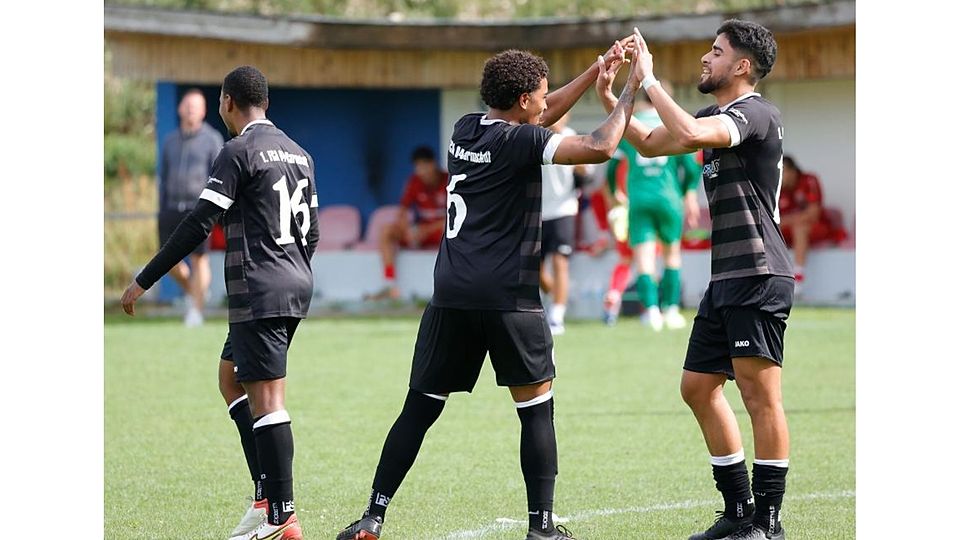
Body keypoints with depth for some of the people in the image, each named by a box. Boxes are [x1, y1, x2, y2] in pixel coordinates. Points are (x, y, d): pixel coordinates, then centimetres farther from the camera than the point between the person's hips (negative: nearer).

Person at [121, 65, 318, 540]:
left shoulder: (239, 151, -10)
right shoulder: (299, 154, 15)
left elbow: (198, 224, -14)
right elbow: (310, 233, 20)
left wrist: (143, 282, -10)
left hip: (258, 294, -9)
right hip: (296, 285, 9)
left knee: (265, 399, -9)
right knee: (231, 377, 19)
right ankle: (266, 494, 11)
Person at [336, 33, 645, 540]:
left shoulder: (465, 131, 14)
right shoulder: (517, 142, -8)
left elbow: (536, 118, 29)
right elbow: (599, 147, -16)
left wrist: (595, 73, 27)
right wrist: (629, 92, -1)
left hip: (451, 293, 6)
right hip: (508, 296, -6)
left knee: (420, 407, 8)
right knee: (536, 407, 4)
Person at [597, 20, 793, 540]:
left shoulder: (754, 113, -12)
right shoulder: (718, 116, 17)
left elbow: (688, 134, -30)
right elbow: (651, 144, 28)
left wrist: (649, 82, -19)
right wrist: (611, 99, 14)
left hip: (759, 277, -10)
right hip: (726, 280, 10)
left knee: (760, 393, -9)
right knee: (698, 386, 12)